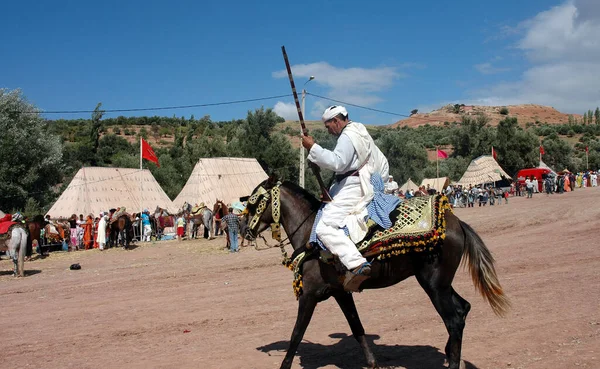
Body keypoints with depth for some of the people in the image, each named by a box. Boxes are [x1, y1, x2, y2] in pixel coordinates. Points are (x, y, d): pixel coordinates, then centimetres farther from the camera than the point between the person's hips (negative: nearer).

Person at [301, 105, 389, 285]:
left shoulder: (347, 137, -11)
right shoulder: (360, 131, 22)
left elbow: (337, 162, -26)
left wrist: (313, 148, -20)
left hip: (352, 187, -11)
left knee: (325, 227, -18)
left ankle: (357, 264, -34)